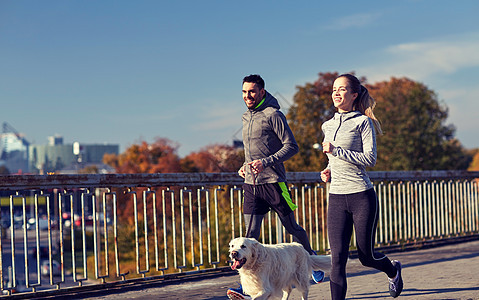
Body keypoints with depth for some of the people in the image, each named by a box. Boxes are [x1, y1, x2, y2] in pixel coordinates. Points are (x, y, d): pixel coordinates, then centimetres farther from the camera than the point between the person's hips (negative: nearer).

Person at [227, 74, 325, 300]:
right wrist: (245, 166, 12)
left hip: (273, 182, -6)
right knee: (251, 234, -4)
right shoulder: (246, 118, 16)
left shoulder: (273, 115, -7)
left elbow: (292, 146, -11)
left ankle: (310, 256, 36)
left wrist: (266, 162, -20)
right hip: (251, 183, 6)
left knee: (292, 228, 9)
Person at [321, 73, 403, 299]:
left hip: (362, 196, -4)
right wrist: (328, 171, 8)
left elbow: (370, 158, -12)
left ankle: (393, 270, 40)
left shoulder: (363, 122, -3)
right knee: (337, 257, -7)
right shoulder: (327, 126, 14)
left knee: (366, 256, 7)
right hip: (336, 198, 4)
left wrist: (336, 150, -16)